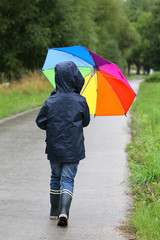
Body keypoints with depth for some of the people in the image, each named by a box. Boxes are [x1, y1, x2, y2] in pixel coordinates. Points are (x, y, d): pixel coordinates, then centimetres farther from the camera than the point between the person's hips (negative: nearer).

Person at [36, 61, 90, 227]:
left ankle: (54, 212, 26)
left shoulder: (51, 102, -9)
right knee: (67, 179, 2)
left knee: (55, 177, 18)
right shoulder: (80, 101, -9)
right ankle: (64, 212, -16)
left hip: (54, 148, 1)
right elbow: (86, 122, 4)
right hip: (73, 149, -1)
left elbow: (40, 122, -3)